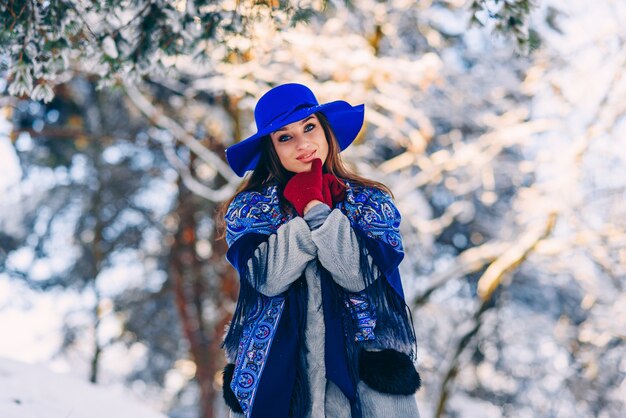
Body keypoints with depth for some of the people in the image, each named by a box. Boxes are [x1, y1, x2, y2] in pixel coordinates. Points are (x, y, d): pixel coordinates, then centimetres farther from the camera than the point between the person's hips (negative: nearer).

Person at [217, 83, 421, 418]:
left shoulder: (372, 202, 4)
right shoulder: (248, 209, 4)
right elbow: (268, 278, -13)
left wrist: (315, 208, -12)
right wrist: (306, 214, -12)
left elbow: (360, 274, -13)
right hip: (277, 375, 0)